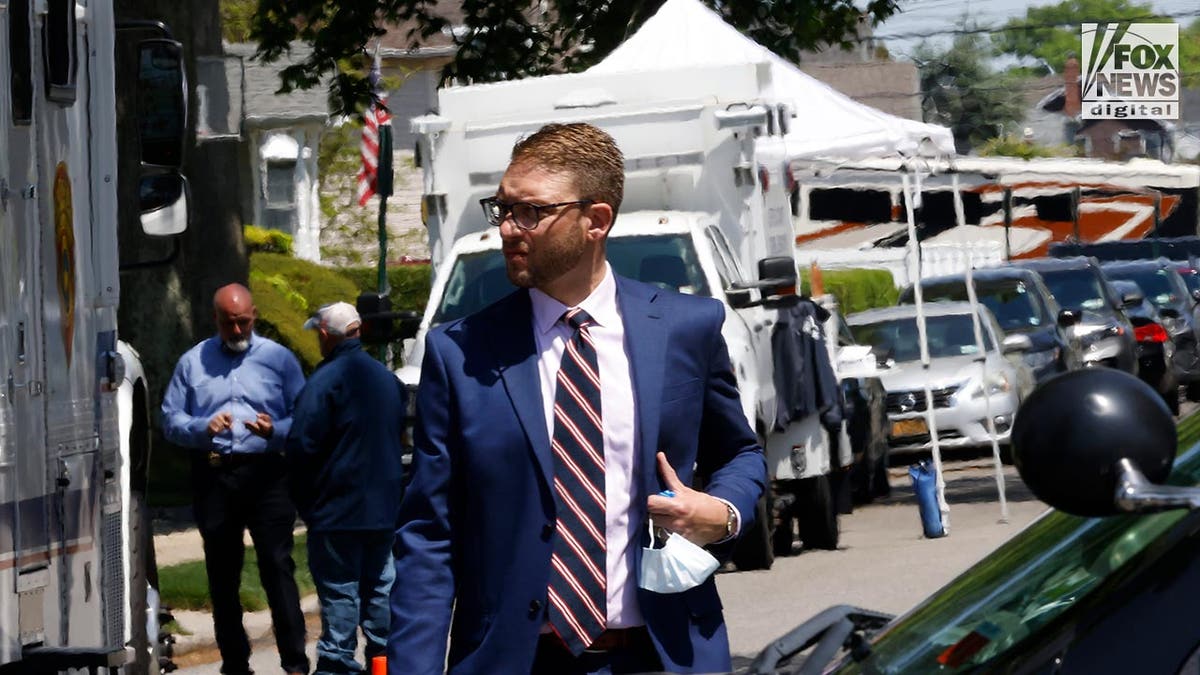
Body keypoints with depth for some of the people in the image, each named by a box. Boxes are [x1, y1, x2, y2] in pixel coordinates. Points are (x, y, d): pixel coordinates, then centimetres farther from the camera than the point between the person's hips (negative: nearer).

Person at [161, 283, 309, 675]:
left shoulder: (278, 358, 9)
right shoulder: (192, 362, 13)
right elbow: (170, 421, 9)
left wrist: (275, 430, -15)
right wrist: (204, 428, -11)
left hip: (266, 475, -2)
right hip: (213, 477, 2)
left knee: (278, 568, -10)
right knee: (222, 574, 7)